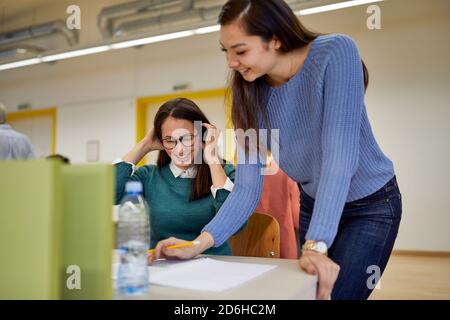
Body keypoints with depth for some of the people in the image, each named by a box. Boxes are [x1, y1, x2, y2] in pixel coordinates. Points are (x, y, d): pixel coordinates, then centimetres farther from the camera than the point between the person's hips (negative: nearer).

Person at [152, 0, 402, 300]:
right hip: (312, 205, 4)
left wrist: (317, 244, -39)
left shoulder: (335, 53, -26)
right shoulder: (252, 96, -13)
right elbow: (247, 187, -15)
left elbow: (339, 153, -33)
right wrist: (199, 244, -28)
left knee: (330, 294, -9)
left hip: (371, 205, -4)